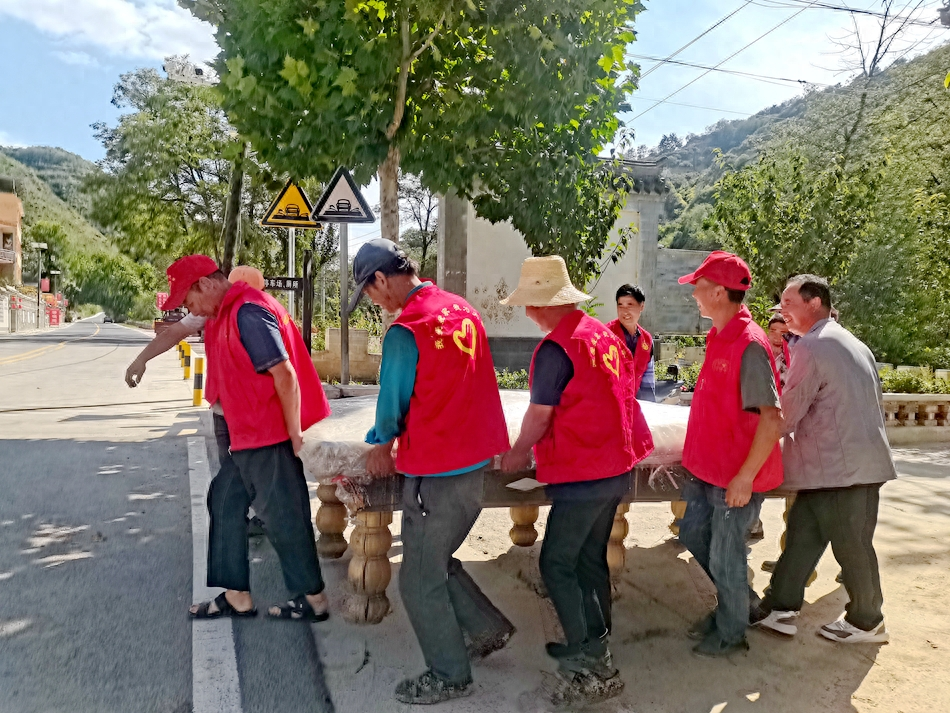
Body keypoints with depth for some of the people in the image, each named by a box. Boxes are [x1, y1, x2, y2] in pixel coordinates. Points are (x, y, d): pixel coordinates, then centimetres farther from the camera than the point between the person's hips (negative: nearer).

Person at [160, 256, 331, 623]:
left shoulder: (248, 312, -18)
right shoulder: (225, 314, 14)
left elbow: (284, 373, -23)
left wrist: (295, 434, -20)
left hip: (269, 439, -11)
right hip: (248, 439, 11)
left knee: (283, 517, 0)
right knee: (225, 502, 16)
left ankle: (313, 599, 16)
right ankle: (236, 595, 27)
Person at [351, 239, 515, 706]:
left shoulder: (404, 331, -18)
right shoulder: (462, 309, 5)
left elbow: (394, 404, -8)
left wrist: (380, 445, 14)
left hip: (436, 472, -8)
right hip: (475, 460, 8)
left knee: (420, 581, 8)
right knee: (436, 561, 24)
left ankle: (449, 676, 22)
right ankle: (488, 628, 32)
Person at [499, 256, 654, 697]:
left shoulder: (555, 348, -18)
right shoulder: (605, 335, 7)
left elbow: (540, 414, -13)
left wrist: (518, 452, 5)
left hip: (582, 476, -9)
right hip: (616, 467, 9)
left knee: (557, 565, 3)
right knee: (591, 559, 18)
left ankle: (585, 653, 7)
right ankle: (597, 647, 29)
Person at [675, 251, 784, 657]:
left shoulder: (749, 345, -23)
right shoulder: (719, 337, 6)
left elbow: (772, 419, -25)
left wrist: (744, 477, -23)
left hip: (735, 476, -9)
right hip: (708, 467, 9)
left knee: (724, 557, 6)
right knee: (693, 536, 20)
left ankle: (731, 634, 29)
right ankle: (738, 601, 41)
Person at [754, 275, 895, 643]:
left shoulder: (812, 346, -16)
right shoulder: (852, 343, 14)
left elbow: (786, 415, -15)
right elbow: (872, 402, 20)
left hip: (840, 467, -9)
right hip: (861, 458, 9)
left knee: (851, 546, 7)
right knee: (802, 534, 11)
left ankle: (866, 622, 24)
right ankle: (780, 609, 16)